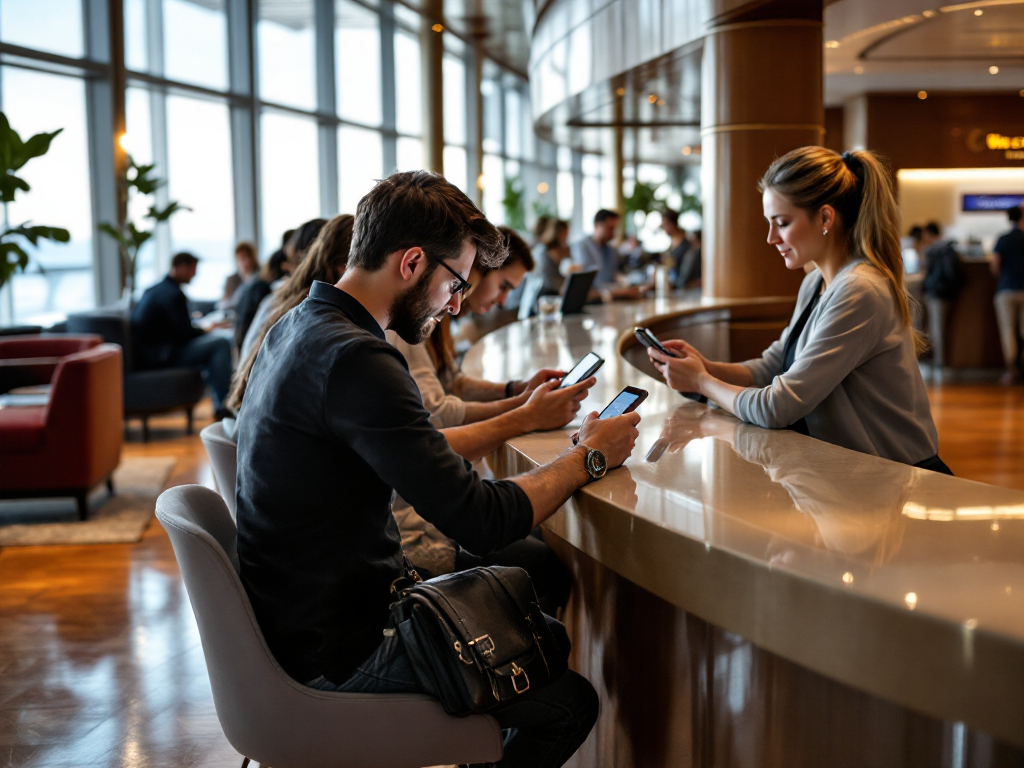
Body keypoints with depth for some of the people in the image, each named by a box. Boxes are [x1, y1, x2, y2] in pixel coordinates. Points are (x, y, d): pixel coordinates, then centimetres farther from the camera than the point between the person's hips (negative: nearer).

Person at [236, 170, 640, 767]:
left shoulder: (302, 327, 6)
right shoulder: (355, 360, -26)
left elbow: (418, 453, 19)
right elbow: (483, 520, -26)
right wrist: (589, 456, -11)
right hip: (335, 658, -10)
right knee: (570, 702, -5)